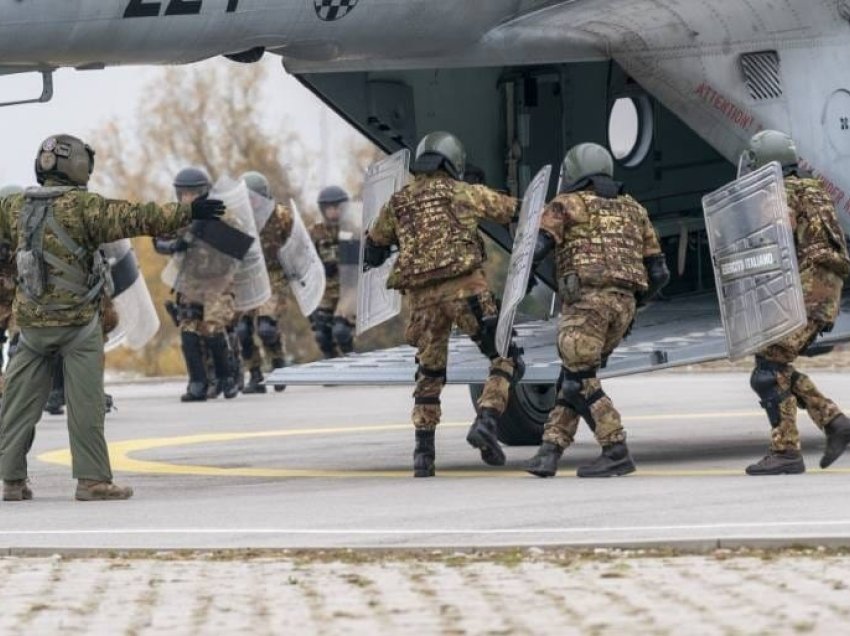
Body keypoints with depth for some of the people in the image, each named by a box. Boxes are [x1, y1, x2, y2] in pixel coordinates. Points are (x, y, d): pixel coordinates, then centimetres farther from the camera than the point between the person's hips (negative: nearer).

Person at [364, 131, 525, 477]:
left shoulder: (398, 203, 18)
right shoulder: (465, 193, 7)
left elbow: (375, 242, 32)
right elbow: (514, 210, 12)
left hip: (421, 294, 4)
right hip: (465, 286, -4)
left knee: (429, 373, 16)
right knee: (504, 358, 3)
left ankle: (423, 452, 11)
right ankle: (486, 422, -17)